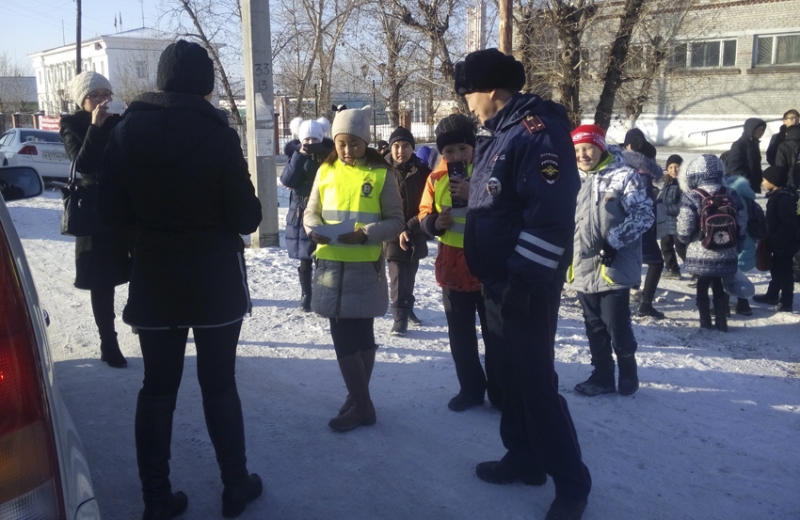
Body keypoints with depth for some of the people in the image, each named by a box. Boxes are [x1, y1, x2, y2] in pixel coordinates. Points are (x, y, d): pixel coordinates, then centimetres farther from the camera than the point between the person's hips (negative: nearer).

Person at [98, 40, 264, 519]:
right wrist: (250, 211, 9)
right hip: (216, 282, -2)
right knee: (219, 385, 10)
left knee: (158, 387, 12)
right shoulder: (218, 134, -14)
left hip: (154, 281, 3)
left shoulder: (127, 130, -3)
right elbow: (246, 216, -13)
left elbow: (112, 209, 0)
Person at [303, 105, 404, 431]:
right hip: (331, 264, 4)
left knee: (360, 334, 3)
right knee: (342, 333, 7)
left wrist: (366, 233, -20)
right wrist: (314, 229, -12)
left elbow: (396, 221, -3)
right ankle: (360, 402, 21)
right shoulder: (326, 170, 7)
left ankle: (360, 404, 16)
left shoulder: (381, 173, -3)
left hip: (365, 266, -4)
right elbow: (311, 211, 11)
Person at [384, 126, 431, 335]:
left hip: (416, 235, 2)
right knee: (398, 278, -7)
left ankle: (407, 308, 34)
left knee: (409, 277, 15)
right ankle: (400, 317, 3)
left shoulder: (422, 172, -3)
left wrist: (410, 227, -12)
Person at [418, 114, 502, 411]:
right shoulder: (436, 178, 2)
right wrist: (434, 223, -14)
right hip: (453, 265, 4)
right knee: (460, 335, 14)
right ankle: (471, 389, 30)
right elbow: (424, 215, 8)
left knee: (494, 333, 7)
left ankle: (500, 392, 22)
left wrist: (474, 196, -30)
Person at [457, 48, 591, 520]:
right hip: (499, 282, 10)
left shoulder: (537, 131, -18)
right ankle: (524, 459, 33)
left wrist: (524, 278, -24)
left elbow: (551, 216, -26)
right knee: (512, 375, 18)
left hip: (527, 286, -10)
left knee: (536, 382, -2)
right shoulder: (499, 134, 13)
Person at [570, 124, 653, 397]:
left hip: (615, 268, -6)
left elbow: (644, 214, -13)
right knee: (595, 328, 14)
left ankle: (628, 374, 21)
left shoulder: (624, 175, -8)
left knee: (616, 325, -1)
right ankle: (602, 376, 26)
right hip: (584, 269, 7)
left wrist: (614, 241, -18)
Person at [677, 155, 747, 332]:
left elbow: (685, 227, -15)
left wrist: (683, 239, 6)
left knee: (702, 287, 11)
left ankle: (706, 323, 16)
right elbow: (742, 223, 6)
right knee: (719, 287, 17)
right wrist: (736, 244, 20)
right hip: (726, 254, 4)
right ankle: (721, 322, 23)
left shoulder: (692, 197, -12)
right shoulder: (731, 195, 1)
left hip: (700, 254, -3)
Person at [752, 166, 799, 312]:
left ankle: (786, 303, 9)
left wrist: (776, 240, -24)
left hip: (784, 243, -10)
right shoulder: (778, 195, 7)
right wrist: (771, 239, 17)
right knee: (776, 268, 21)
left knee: (784, 271, 0)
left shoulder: (785, 198, -25)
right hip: (779, 242, 10)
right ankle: (772, 296, 36)